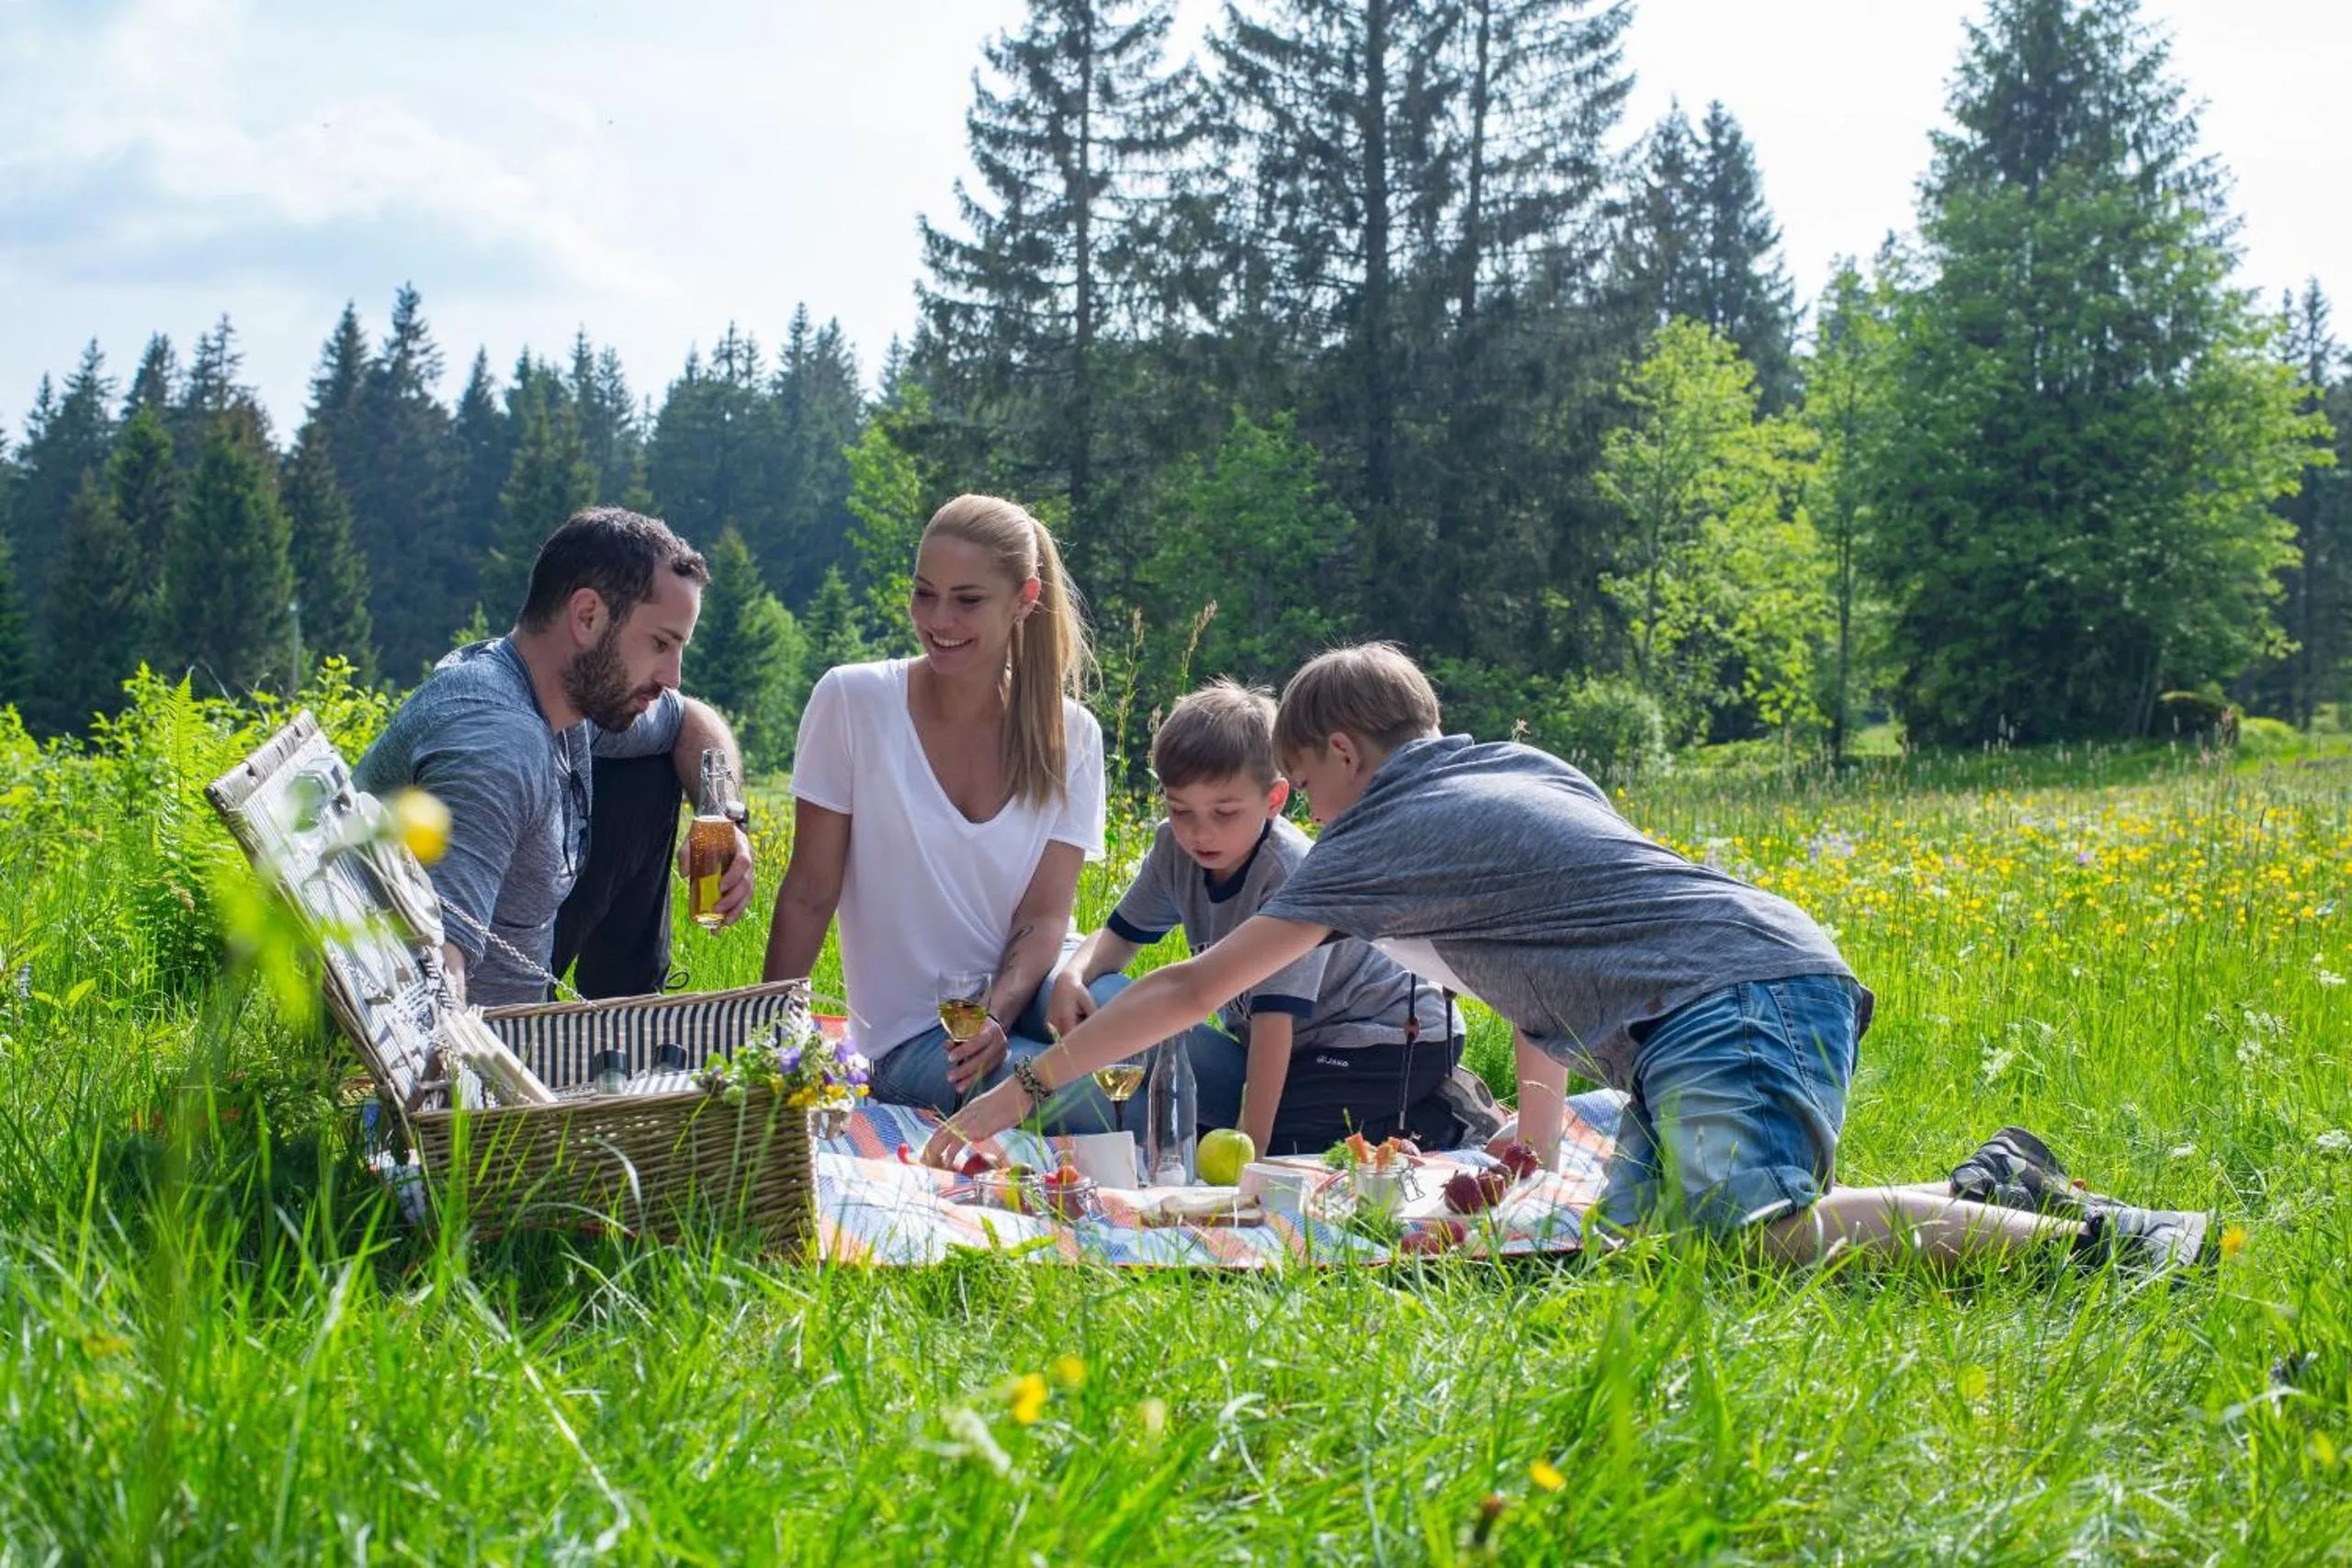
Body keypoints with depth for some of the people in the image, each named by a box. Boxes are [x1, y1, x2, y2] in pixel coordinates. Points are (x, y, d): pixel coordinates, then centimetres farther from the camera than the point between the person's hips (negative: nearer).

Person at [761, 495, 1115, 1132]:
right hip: (910, 1037, -3)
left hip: (1025, 992, 3)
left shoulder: (1069, 734, 2)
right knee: (1093, 1107, -32)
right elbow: (810, 894, -3)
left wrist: (995, 1017, -23)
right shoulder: (853, 702, -6)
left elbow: (1045, 917, -4)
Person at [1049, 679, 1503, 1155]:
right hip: (1308, 1044, 9)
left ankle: (1448, 1124, -6)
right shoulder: (1175, 848, -7)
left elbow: (1275, 1016, -30)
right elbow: (1120, 935, 5)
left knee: (1278, 1133, -30)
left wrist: (1251, 1143, -32)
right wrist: (1072, 978, -18)